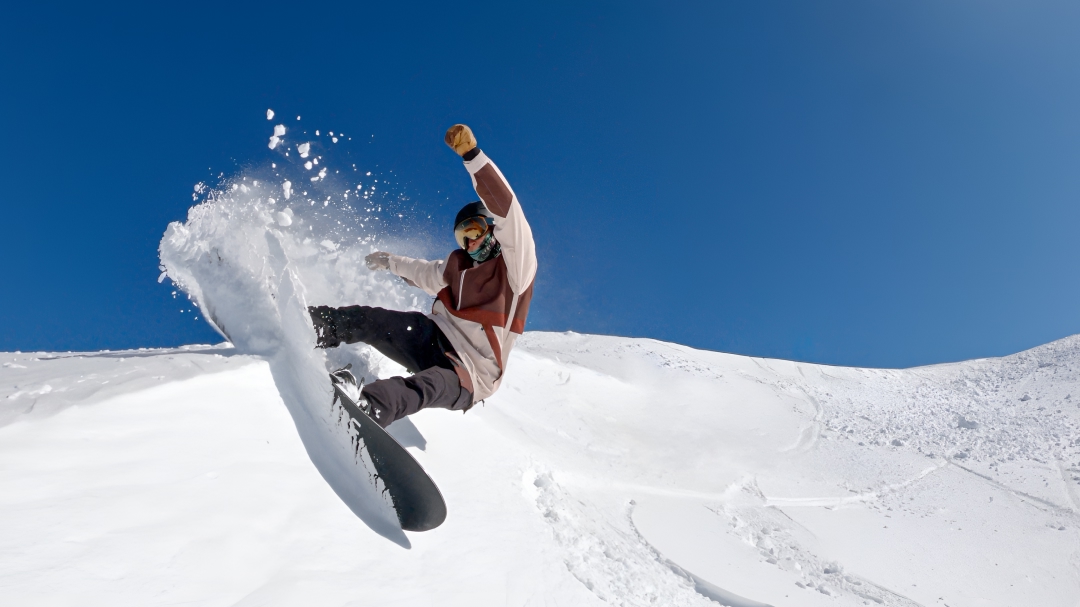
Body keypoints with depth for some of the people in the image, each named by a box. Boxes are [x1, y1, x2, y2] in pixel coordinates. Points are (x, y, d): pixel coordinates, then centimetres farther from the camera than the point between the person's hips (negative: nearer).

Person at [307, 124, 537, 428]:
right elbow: (427, 274, 35)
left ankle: (366, 408, -64)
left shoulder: (517, 264, -8)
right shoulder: (458, 264, 14)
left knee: (432, 384, -42)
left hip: (467, 373, -8)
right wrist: (392, 262, 51)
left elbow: (506, 209, -23)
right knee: (365, 319, -14)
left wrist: (472, 155, -32)